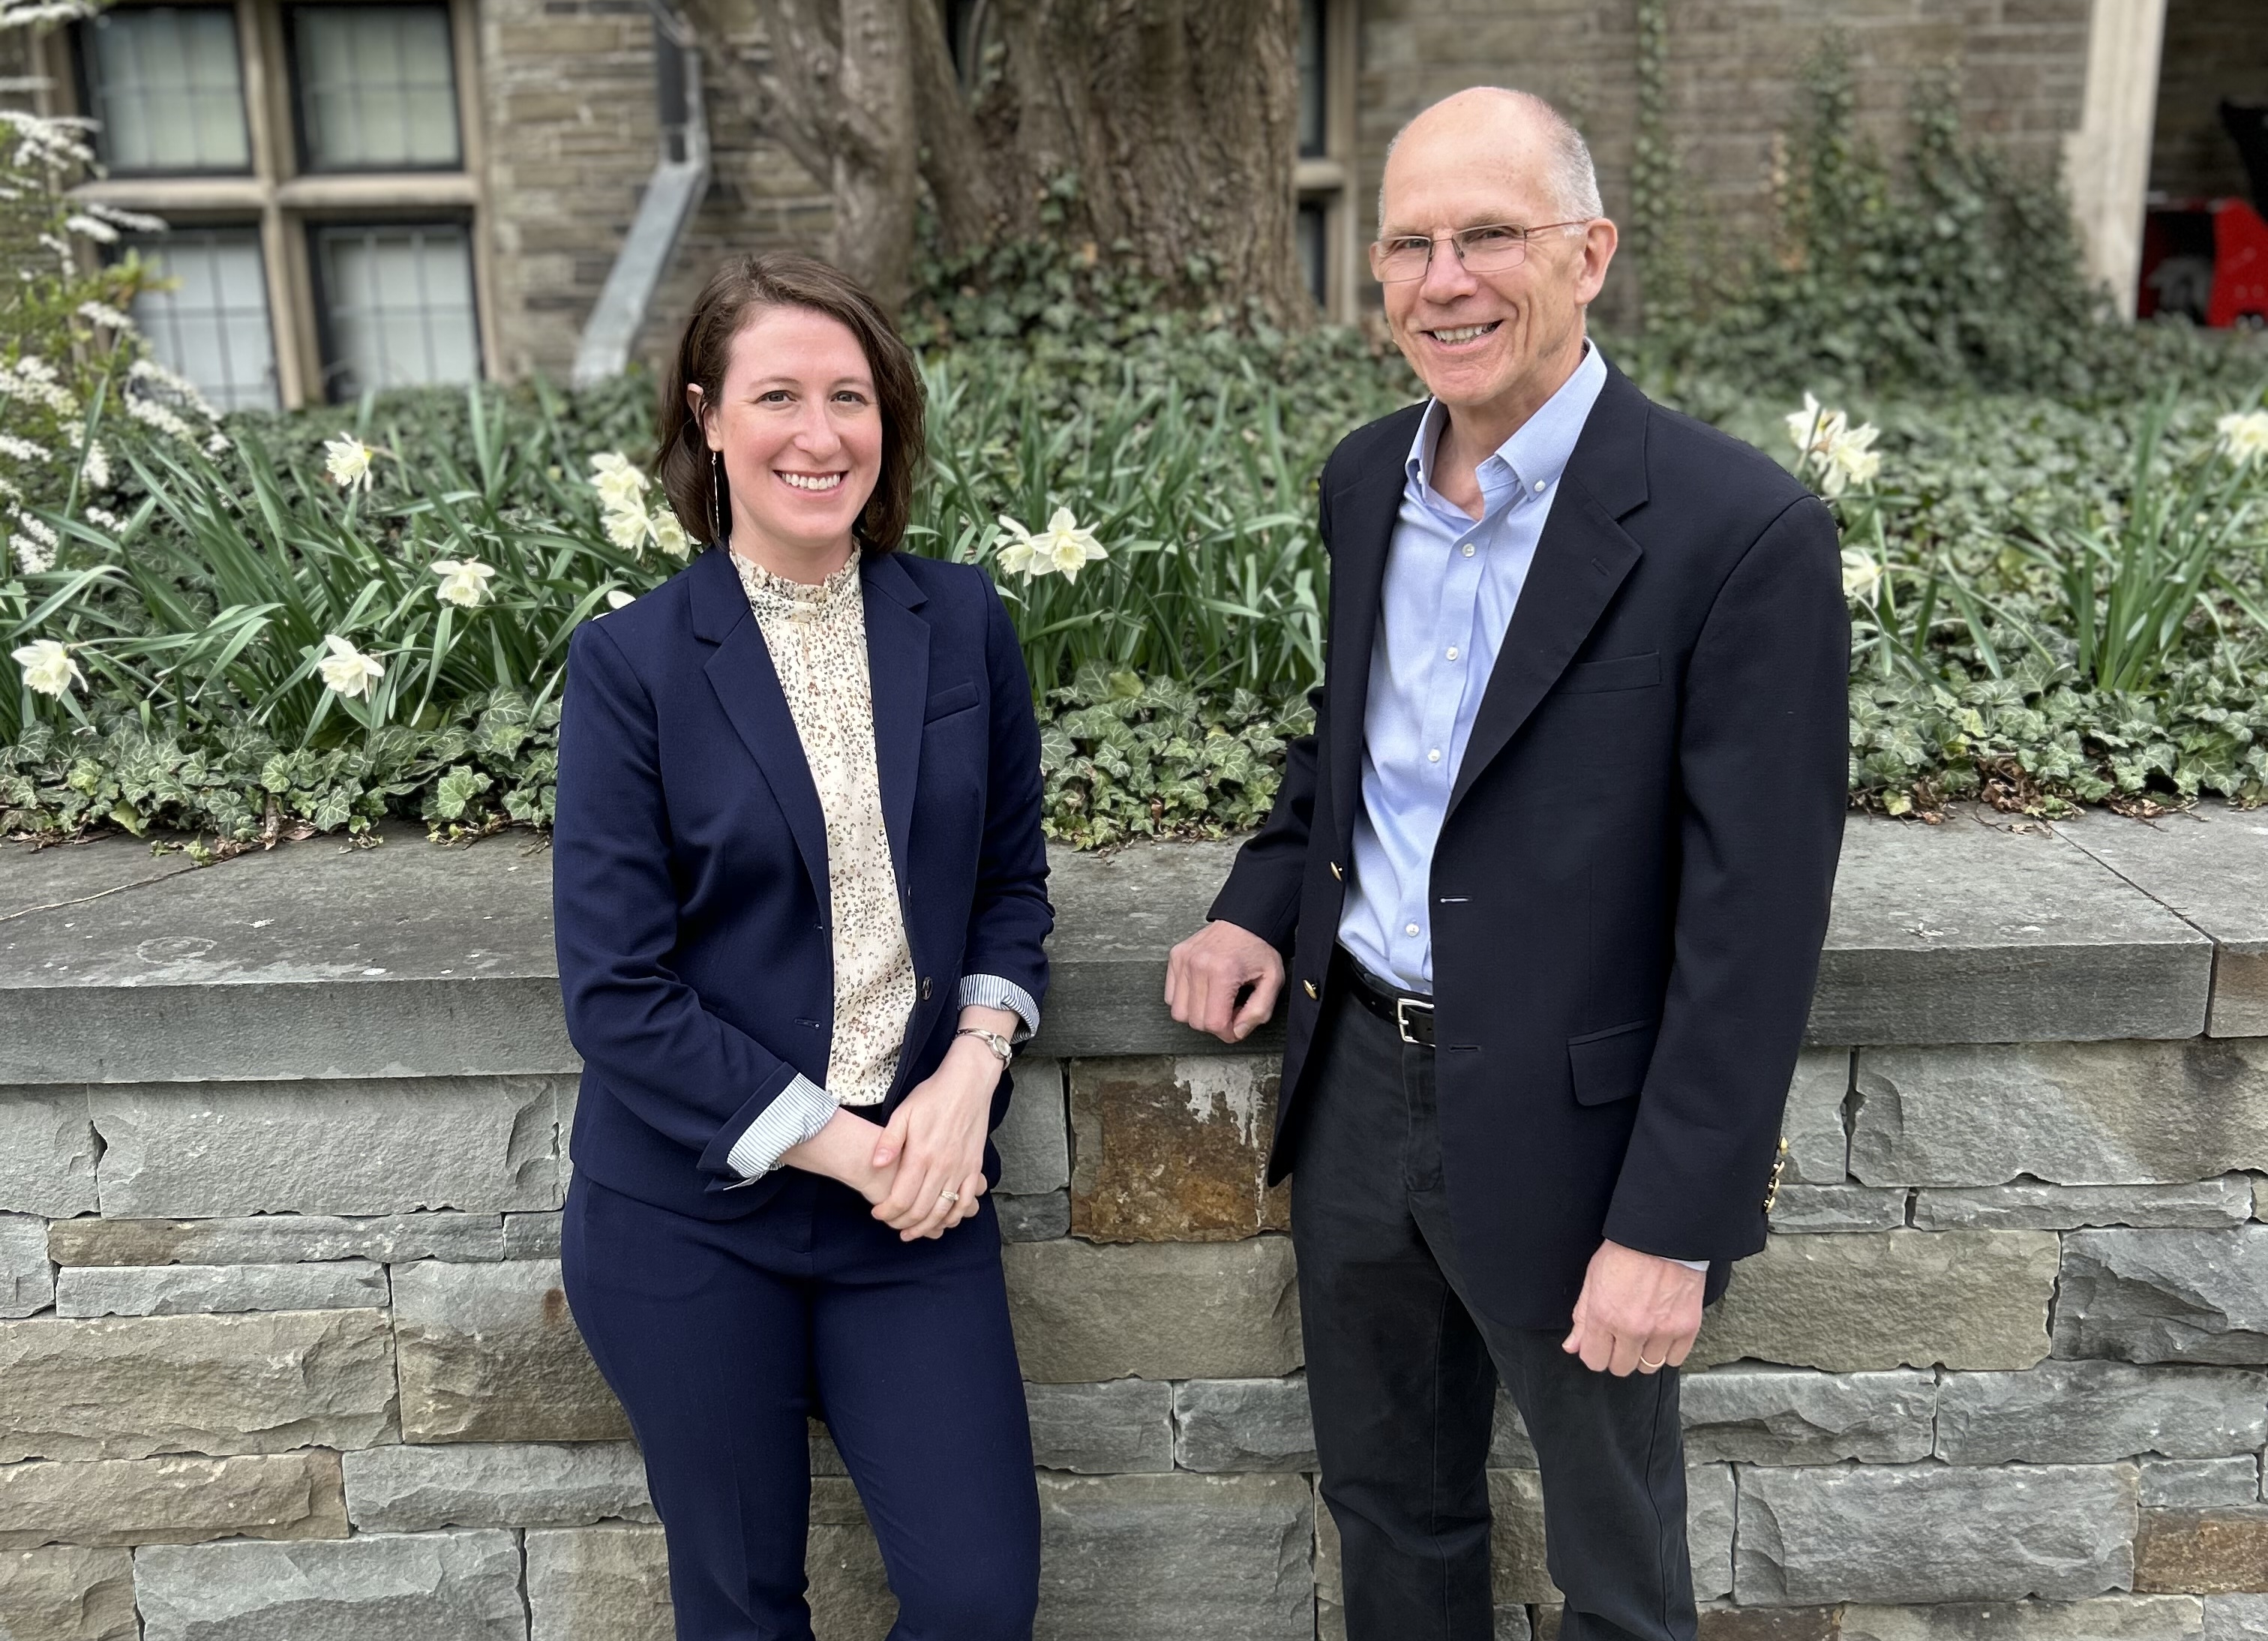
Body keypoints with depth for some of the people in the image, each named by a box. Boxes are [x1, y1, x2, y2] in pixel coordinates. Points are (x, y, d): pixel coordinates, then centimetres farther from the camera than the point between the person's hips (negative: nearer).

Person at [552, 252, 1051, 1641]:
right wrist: (840, 1146, -14)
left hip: (918, 1197, 2)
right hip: (693, 1213, -2)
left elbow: (1014, 876, 7)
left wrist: (973, 1069, -10)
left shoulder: (965, 624, -1)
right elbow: (616, 989, -11)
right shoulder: (634, 662, -10)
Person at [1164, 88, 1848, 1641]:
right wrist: (1265, 899, 0)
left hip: (1566, 1131, -5)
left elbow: (1754, 919, -18)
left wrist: (1672, 1227, -16)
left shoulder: (1742, 531, -19)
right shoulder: (1367, 479, 1)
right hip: (1356, 1088, 6)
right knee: (1388, 1505, 25)